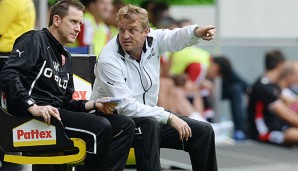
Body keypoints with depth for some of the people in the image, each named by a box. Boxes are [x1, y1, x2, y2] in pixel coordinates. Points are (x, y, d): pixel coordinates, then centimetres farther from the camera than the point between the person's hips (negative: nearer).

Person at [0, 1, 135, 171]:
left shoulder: (66, 57, 27)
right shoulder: (35, 40, 1)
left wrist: (95, 104, 4)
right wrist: (33, 107, -27)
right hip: (30, 115, -9)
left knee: (126, 125, -3)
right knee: (100, 127, -28)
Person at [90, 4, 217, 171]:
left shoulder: (153, 39, -3)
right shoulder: (108, 61, -21)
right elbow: (126, 106, -26)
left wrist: (196, 32, -38)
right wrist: (169, 117, -28)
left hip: (148, 115, 7)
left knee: (203, 131, 0)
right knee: (150, 125, -38)